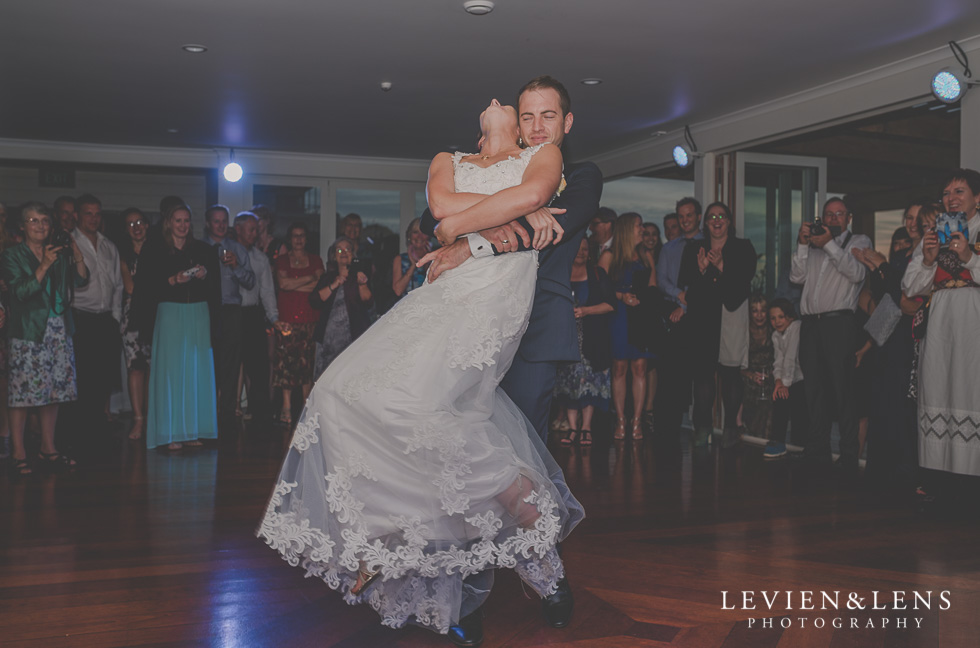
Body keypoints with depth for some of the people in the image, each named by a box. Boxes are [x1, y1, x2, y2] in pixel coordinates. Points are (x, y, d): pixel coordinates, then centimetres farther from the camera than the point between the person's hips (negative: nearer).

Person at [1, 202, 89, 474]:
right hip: (27, 331, -4)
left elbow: (80, 281, 10)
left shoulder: (59, 253, 14)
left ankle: (48, 449, 16)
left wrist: (78, 257, -5)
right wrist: (44, 265, -17)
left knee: (55, 390, 6)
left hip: (59, 329, 5)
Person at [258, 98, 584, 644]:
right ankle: (386, 540, -3)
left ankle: (523, 497, -12)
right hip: (442, 290, 6)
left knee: (414, 398, -27)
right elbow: (441, 204, 3)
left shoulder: (543, 155, 17)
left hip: (497, 287, -6)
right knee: (346, 392, -9)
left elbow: (532, 191, -8)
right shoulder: (449, 161, 27)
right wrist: (525, 210, 0)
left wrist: (461, 223, -3)